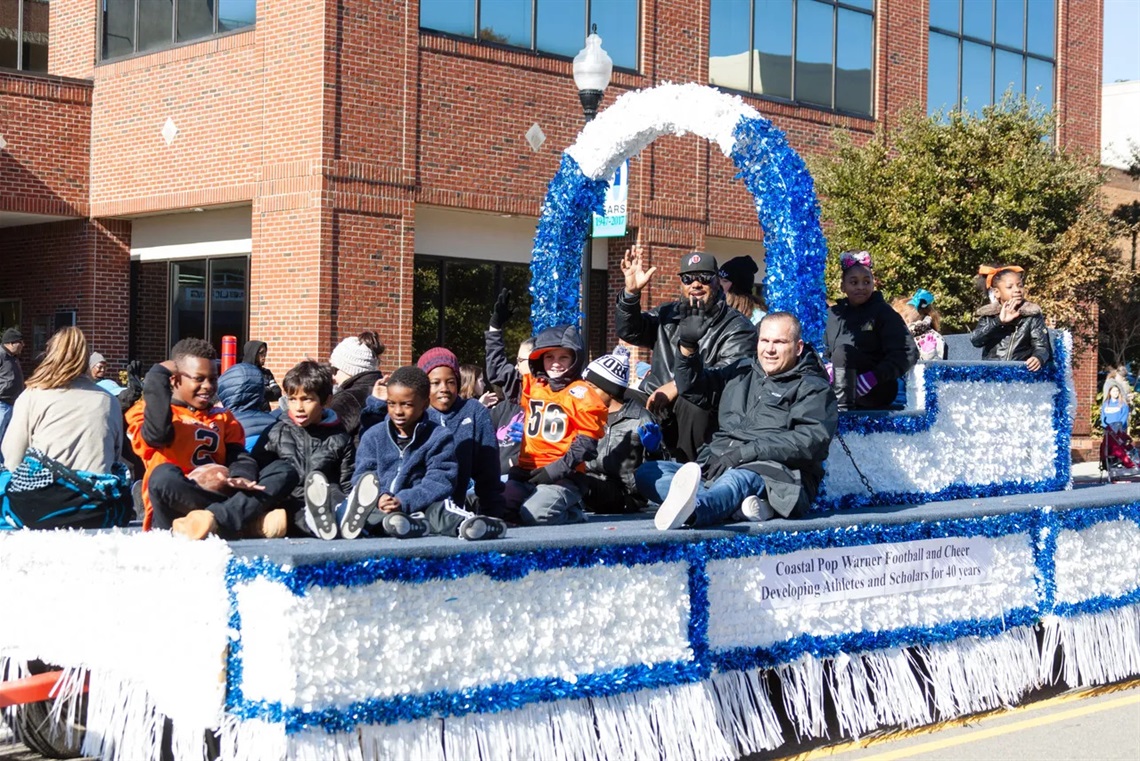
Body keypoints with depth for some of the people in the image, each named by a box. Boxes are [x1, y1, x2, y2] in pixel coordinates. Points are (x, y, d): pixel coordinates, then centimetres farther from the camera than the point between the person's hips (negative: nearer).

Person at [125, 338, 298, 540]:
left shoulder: (223, 417, 24)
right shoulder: (150, 412, 8)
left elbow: (239, 455, 9)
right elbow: (157, 432, -17)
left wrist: (241, 477, -17)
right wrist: (159, 374, -6)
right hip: (175, 509, -5)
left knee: (284, 471, -12)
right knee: (164, 475, -36)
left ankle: (216, 521, -38)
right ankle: (247, 521, -34)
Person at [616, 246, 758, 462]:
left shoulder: (737, 327, 2)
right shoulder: (668, 315, 20)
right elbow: (630, 331, 9)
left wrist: (677, 386, -22)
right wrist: (631, 292, -8)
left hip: (703, 411, -5)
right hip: (658, 406, 5)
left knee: (693, 401, -35)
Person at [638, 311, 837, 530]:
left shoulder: (813, 389, 7)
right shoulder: (743, 371, 27)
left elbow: (810, 440, -10)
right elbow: (693, 388, 37)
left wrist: (742, 453, -18)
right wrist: (688, 346, 16)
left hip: (774, 474, -6)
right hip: (714, 469, 7)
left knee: (736, 480, -40)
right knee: (647, 472, -16)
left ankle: (689, 511, -76)